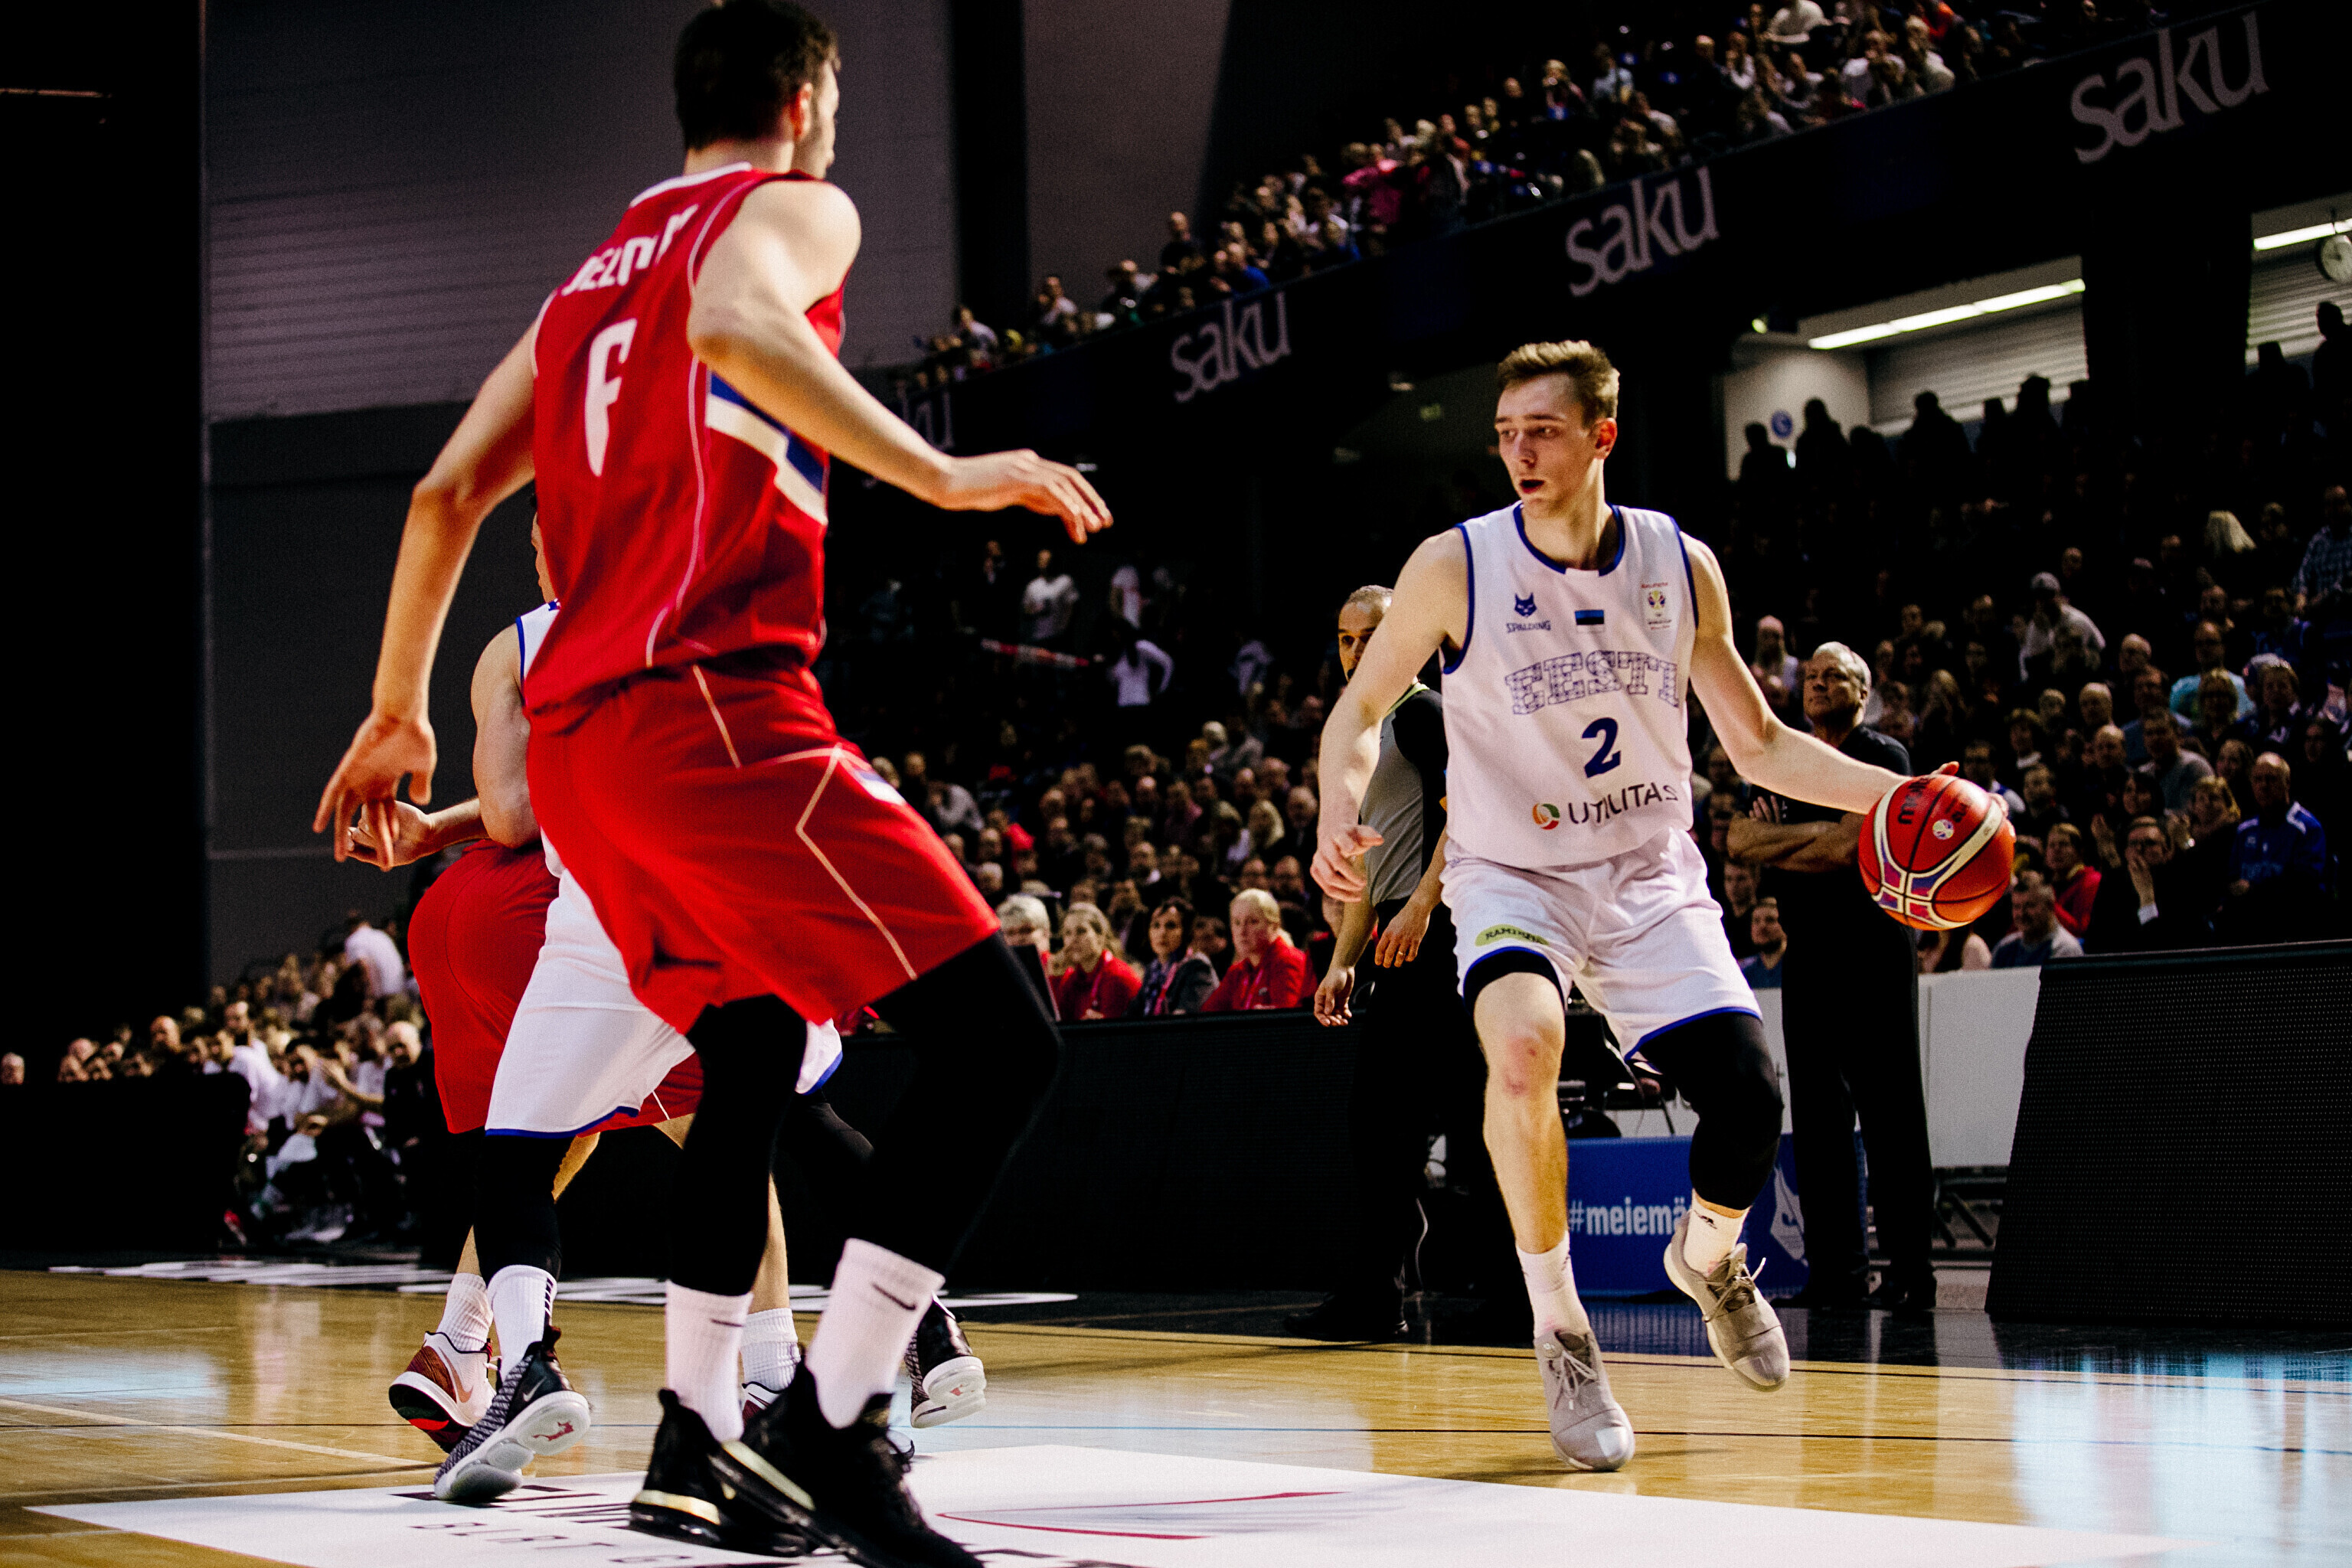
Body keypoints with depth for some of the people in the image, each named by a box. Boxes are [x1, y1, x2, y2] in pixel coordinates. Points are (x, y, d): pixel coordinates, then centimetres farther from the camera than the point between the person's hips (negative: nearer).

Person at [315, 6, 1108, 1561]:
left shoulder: (591, 278, 27)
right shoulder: (792, 204, 5)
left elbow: (447, 495, 24)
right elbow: (735, 325, -20)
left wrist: (398, 713, 31)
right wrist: (943, 476, -19)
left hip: (579, 734, 9)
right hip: (713, 703, -9)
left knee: (752, 1057, 25)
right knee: (997, 1037, -12)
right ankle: (832, 1426, -19)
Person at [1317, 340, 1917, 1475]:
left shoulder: (1680, 565, -5)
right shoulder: (1455, 566, -13)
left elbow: (1759, 746, 5)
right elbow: (1362, 708, -3)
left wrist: (1897, 793, -8)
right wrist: (1341, 810, -24)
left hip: (1650, 878, 3)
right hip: (1509, 873, -2)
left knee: (1748, 1102, -11)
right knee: (1522, 1042, -34)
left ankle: (1707, 1255, 26)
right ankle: (1559, 1332, -18)